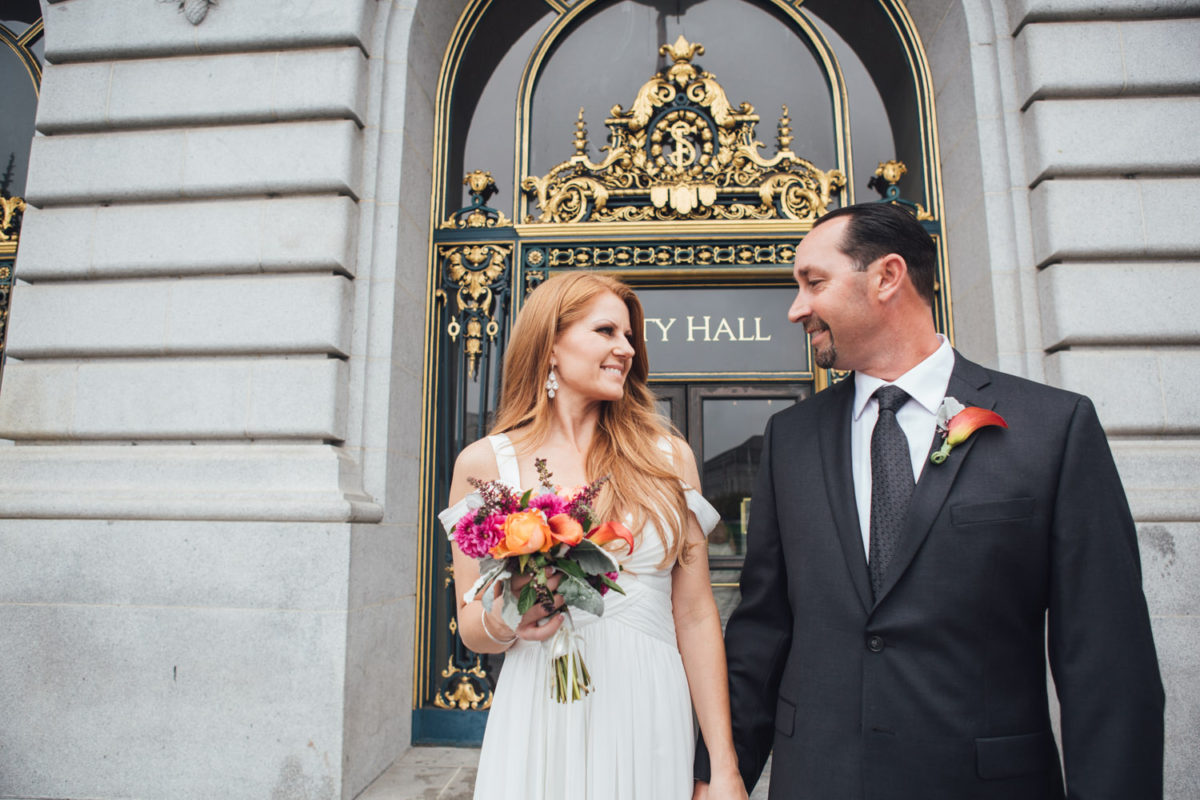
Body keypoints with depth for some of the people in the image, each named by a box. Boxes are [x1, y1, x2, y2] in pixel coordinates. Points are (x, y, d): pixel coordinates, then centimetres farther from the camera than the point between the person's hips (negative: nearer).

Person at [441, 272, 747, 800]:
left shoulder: (668, 457, 1)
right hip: (541, 721, -1)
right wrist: (501, 621, -19)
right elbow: (472, 625, 4)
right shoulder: (485, 463, -3)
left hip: (650, 717, 2)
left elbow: (695, 616, 1)